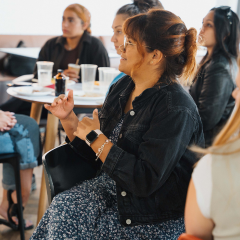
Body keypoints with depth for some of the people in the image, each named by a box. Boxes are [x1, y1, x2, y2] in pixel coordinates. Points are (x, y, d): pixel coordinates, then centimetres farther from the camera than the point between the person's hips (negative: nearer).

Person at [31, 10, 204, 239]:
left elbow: (146, 181, -26)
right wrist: (68, 119, -4)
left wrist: (96, 137, -19)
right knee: (60, 207, -17)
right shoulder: (122, 87, 4)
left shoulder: (176, 109, -21)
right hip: (112, 187, 7)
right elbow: (94, 152, 12)